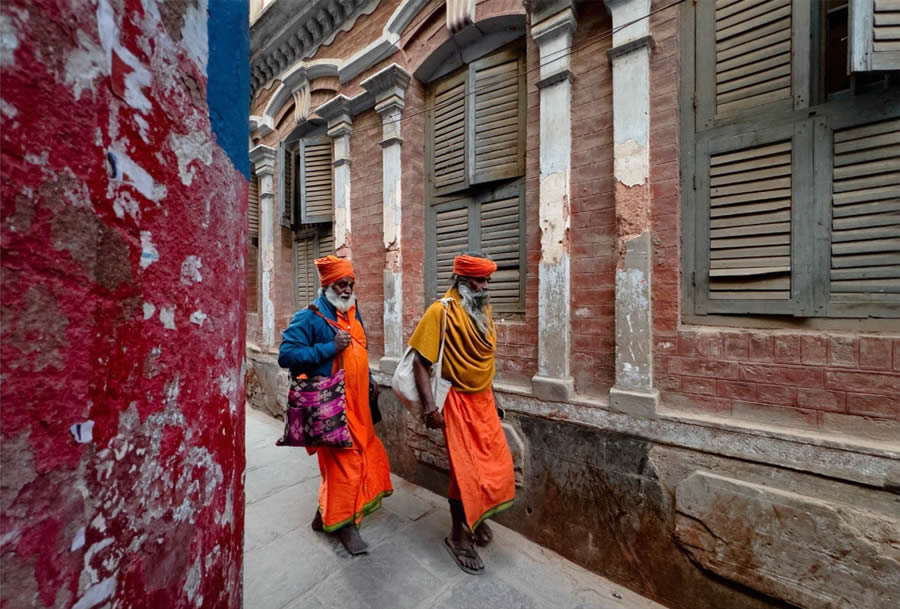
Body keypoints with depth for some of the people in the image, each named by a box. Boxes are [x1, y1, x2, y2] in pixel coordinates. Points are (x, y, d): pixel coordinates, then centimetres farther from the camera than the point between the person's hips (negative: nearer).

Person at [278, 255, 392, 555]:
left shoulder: (352, 313, 10)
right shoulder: (309, 317, -14)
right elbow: (286, 355, -21)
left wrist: (368, 377, 15)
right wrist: (330, 347, -25)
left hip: (356, 402, 9)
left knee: (367, 454, 18)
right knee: (344, 462, 1)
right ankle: (342, 522, 27)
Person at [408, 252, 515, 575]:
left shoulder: (484, 308, 4)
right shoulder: (441, 311, -18)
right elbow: (420, 362, -18)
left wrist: (489, 395, 15)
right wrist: (430, 406, -21)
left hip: (484, 399, 7)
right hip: (458, 401, -7)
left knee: (497, 462, 16)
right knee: (466, 469, 6)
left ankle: (476, 517, 43)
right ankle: (458, 535, 32)